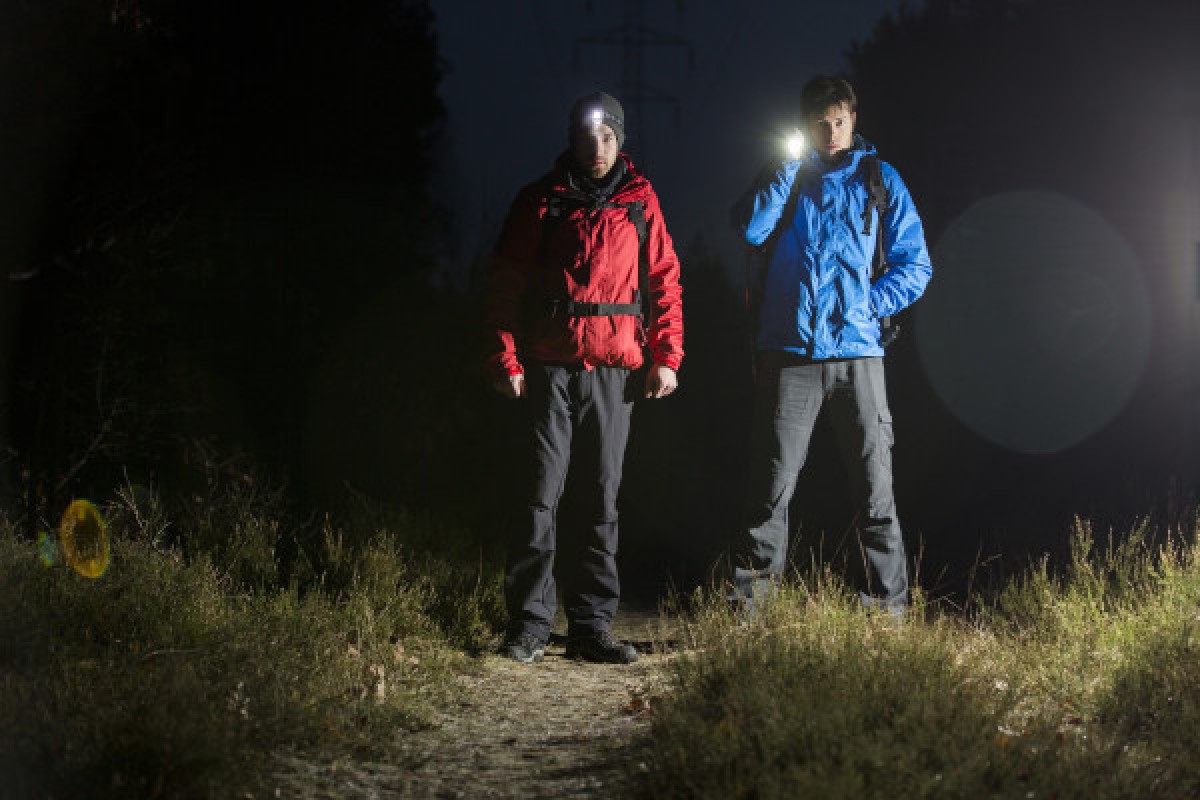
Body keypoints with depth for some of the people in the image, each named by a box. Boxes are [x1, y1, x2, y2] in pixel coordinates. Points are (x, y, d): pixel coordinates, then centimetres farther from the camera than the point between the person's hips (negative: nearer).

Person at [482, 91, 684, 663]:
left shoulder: (639, 201, 10)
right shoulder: (541, 200, 5)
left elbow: (664, 280, 10)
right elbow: (504, 283, 3)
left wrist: (666, 356, 0)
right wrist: (505, 359, -6)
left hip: (614, 371, 2)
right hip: (549, 369, -2)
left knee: (602, 498, 5)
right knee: (541, 494, -5)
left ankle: (591, 626, 10)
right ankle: (529, 625, 1)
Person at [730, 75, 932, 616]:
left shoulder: (879, 179, 11)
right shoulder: (785, 174, 10)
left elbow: (916, 266, 10)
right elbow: (751, 228, -10)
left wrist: (871, 302, -5)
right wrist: (792, 164, -9)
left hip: (855, 354, 1)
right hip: (787, 354, -1)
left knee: (875, 490, 2)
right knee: (770, 488, -1)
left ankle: (889, 607, 8)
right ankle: (751, 610, 4)